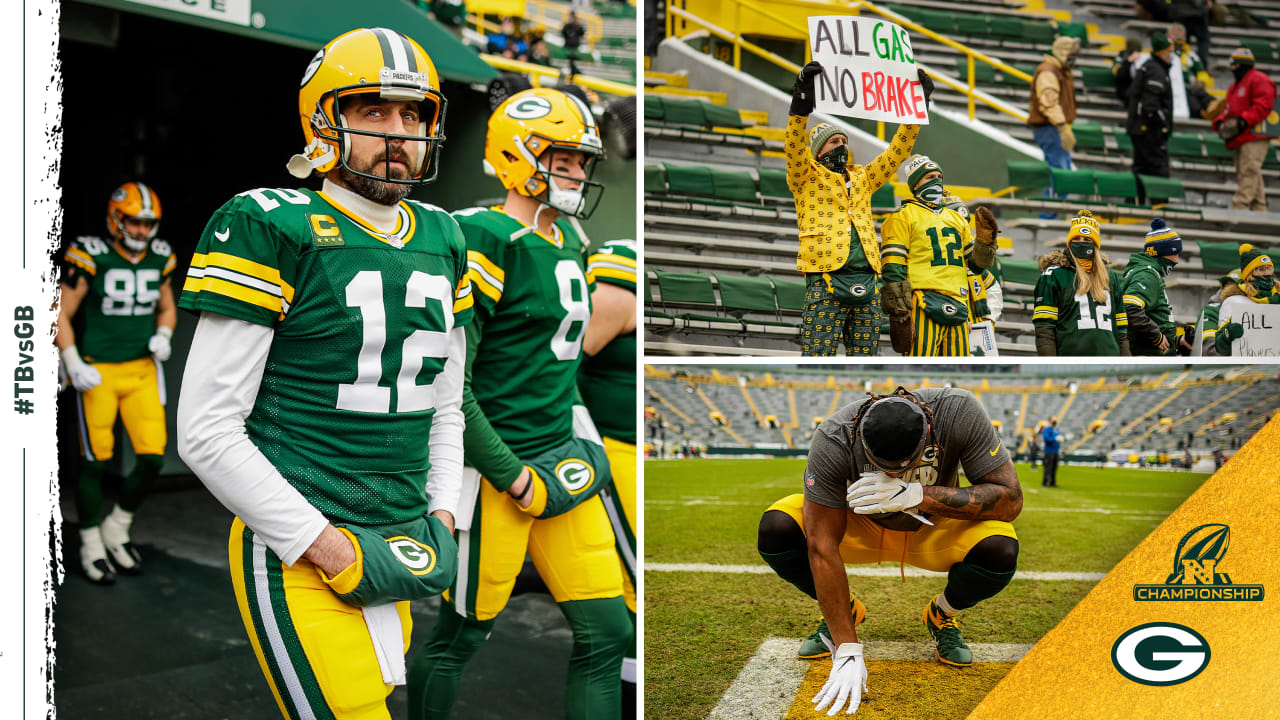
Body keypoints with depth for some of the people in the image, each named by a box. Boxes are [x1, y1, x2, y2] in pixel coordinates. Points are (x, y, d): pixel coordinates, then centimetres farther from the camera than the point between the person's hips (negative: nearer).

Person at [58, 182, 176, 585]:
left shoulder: (159, 258, 5)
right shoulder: (90, 256, -11)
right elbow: (61, 315, -6)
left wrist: (163, 336, 0)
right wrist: (74, 365, -14)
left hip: (142, 371, 4)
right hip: (97, 373, -4)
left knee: (153, 458, -2)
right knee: (95, 462, 2)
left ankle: (116, 530, 22)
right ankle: (91, 547, 20)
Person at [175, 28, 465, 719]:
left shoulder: (443, 239, 11)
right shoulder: (271, 230, -10)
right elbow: (206, 432, -12)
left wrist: (440, 520, 7)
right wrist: (330, 548, -13)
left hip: (401, 546, 7)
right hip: (298, 555, -6)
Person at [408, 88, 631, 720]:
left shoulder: (569, 241, 12)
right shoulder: (487, 241, -15)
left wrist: (579, 446, 17)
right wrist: (515, 478, -16)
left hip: (559, 460, 8)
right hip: (494, 468, -8)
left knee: (606, 632, 6)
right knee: (459, 633, 8)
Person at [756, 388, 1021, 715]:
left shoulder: (957, 411, -32)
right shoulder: (834, 439, -33)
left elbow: (1010, 500, -30)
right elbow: (822, 547, -30)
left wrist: (917, 494, -43)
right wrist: (848, 651, -33)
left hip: (934, 526, 0)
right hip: (861, 528, 0)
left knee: (1000, 549, -32)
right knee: (776, 527, -27)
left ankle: (942, 614, 4)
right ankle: (845, 610, 5)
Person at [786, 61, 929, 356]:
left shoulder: (863, 177, 24)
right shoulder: (806, 177, 9)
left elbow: (897, 151, 22)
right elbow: (794, 147, -9)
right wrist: (801, 101, -23)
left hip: (866, 280, 5)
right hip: (826, 279, -5)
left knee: (864, 355, 6)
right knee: (818, 356, -9)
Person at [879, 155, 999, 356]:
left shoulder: (957, 218, 25)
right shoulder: (903, 216, 4)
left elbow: (977, 262, 25)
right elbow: (893, 270, -5)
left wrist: (986, 238, 5)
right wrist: (900, 314, -13)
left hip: (957, 307, 7)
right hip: (924, 305, -7)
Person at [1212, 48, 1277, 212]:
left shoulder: (1258, 80, -4)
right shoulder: (1234, 87, 26)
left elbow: (1263, 105, -15)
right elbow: (1229, 109, 26)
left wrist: (1243, 121, -22)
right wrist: (1220, 122, 5)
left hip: (1253, 138, -10)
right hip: (1239, 140, 10)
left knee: (1248, 174, -16)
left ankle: (1239, 208, -23)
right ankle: (1260, 210, 14)